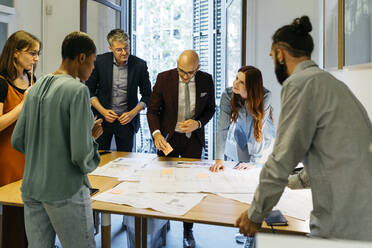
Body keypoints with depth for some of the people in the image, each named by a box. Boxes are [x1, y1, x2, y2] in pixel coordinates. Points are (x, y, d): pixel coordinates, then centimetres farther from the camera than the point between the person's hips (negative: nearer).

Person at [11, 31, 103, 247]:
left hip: (31, 190, 7)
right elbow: (81, 154, -21)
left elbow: (18, 141, 11)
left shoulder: (36, 88, 7)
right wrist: (92, 139, 3)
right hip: (66, 191, -7)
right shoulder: (78, 90, -15)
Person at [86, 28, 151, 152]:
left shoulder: (139, 65, -7)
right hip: (102, 118, 0)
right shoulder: (100, 61, -7)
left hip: (127, 119, 0)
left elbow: (147, 95, 2)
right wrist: (103, 111, -12)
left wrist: (133, 113, -11)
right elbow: (90, 90, 1)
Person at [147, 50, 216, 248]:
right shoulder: (164, 78, -12)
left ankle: (188, 231, 20)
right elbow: (152, 110, -7)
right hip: (168, 138, 0)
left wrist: (198, 123, -15)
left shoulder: (206, 80, -7)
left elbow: (210, 109, 5)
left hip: (193, 138, 1)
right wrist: (156, 133, -23)